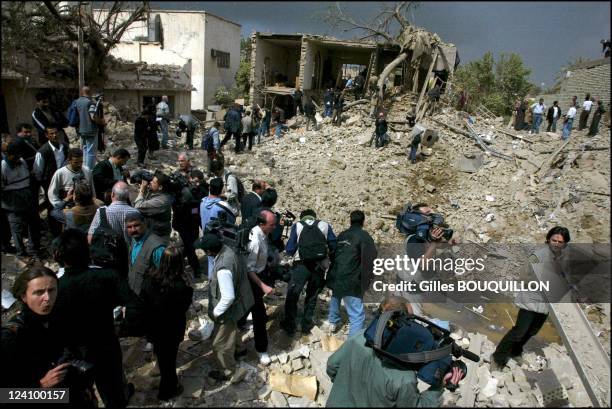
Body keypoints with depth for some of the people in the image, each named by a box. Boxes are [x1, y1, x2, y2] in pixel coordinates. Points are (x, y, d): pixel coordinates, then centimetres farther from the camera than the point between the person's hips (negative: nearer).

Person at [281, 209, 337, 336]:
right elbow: (334, 246, 5)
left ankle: (289, 326, 19)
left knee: (292, 295, 12)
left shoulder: (297, 226, 5)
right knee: (312, 296, 19)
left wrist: (292, 252, 22)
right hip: (319, 267, 2)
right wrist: (330, 259, 20)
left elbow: (289, 250, 1)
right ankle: (307, 324, 27)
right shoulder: (325, 225, 8)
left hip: (301, 265, -2)